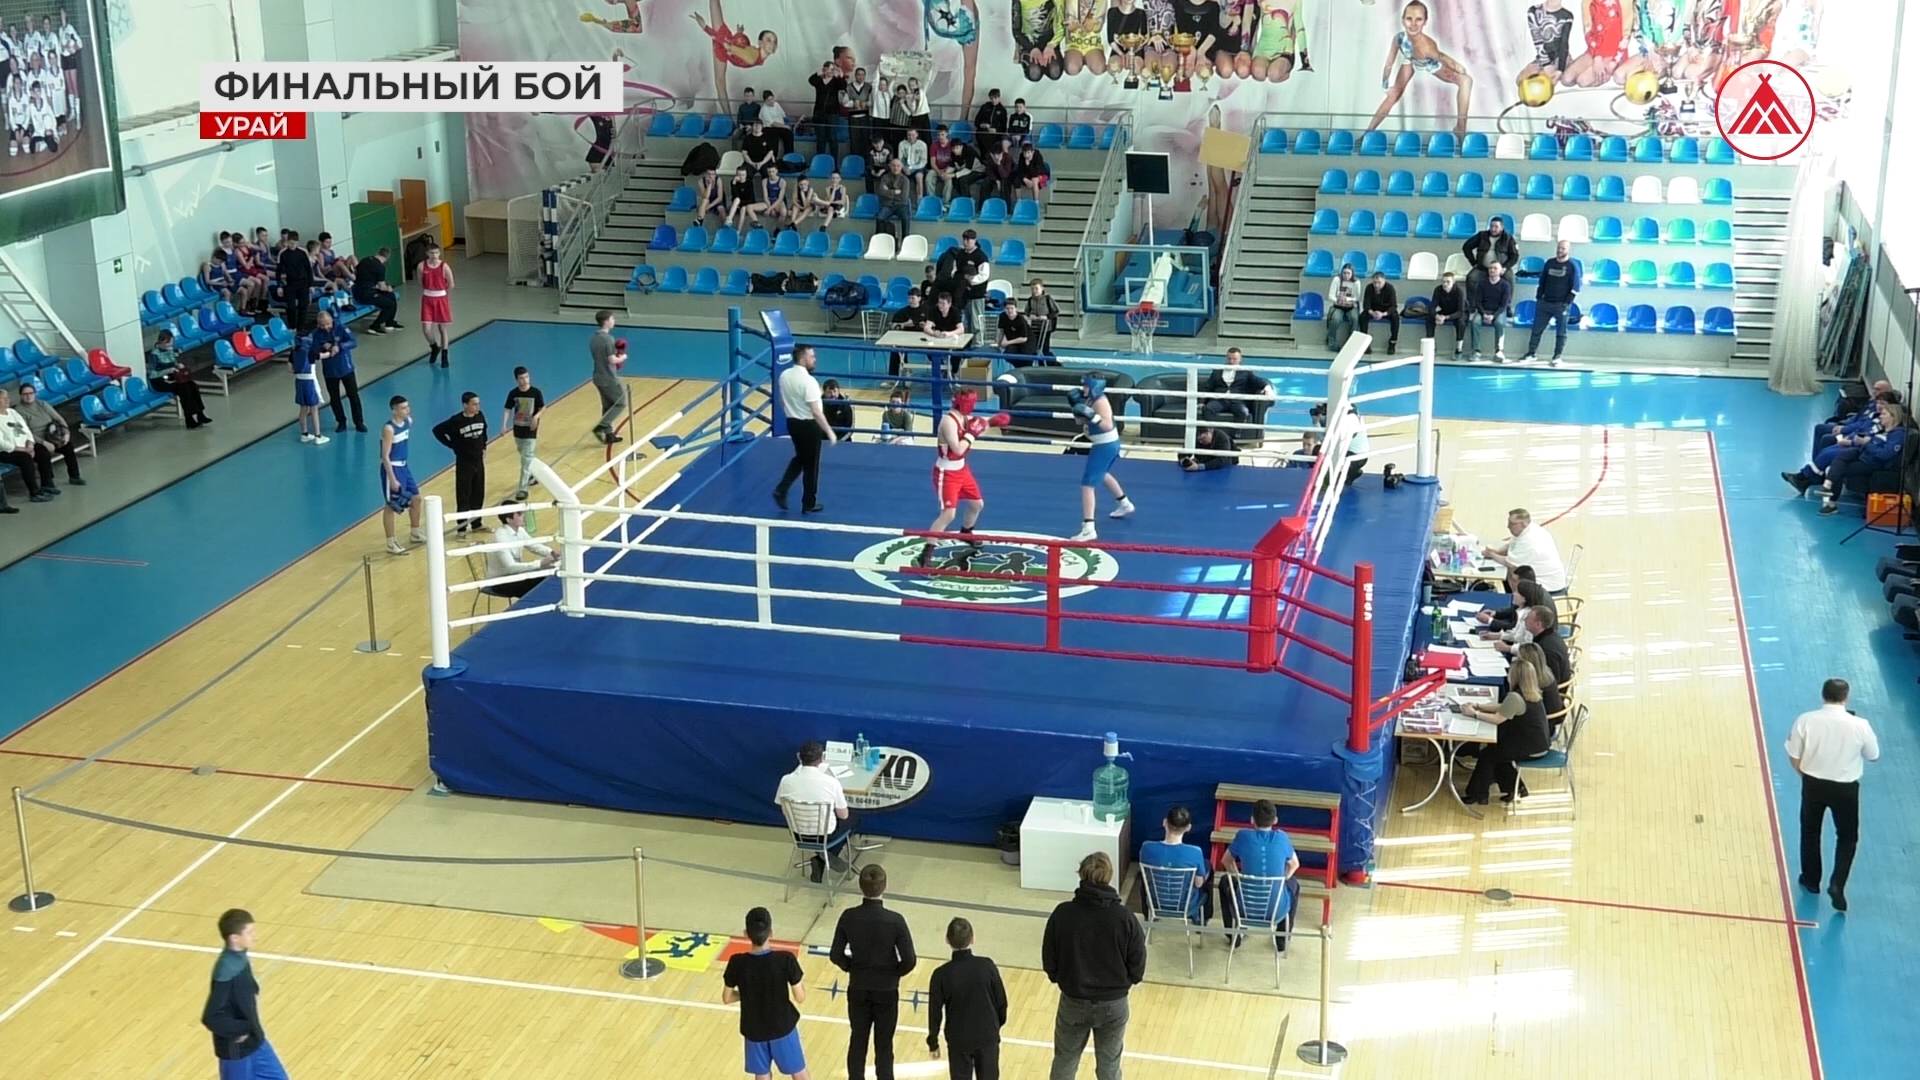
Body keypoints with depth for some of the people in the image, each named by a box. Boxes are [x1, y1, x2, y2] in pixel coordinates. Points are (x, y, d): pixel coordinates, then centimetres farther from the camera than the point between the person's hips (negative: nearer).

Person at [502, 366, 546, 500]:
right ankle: (532, 475, 45)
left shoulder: (536, 392, -12)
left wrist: (536, 416, -24)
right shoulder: (513, 393, -5)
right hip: (518, 429, 4)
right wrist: (504, 425, -17)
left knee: (526, 459, -7)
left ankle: (523, 488, -6)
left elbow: (543, 409, -4)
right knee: (525, 457, 20)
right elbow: (508, 410, -3)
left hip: (531, 431, -4)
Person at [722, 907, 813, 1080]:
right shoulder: (785, 960, -23)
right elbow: (800, 997, -14)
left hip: (754, 1031, 1)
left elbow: (727, 998, -4)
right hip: (783, 1027, -1)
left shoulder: (737, 963, -17)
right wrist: (801, 980, 5)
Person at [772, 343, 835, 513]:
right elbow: (816, 412, -24)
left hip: (792, 423, 7)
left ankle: (781, 490, 13)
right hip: (809, 426, -7)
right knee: (810, 465, 7)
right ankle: (809, 504, 17)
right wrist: (829, 431, -18)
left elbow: (782, 403, 12)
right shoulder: (808, 381, -24)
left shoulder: (784, 376, 0)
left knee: (800, 458, 25)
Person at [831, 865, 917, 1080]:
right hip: (886, 991, -2)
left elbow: (835, 955, -8)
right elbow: (909, 960, -19)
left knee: (857, 1041, 17)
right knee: (884, 1046, 10)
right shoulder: (895, 920, -20)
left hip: (858, 989, 2)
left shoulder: (848, 917, -13)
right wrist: (895, 972, 2)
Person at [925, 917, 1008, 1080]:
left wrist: (933, 1042, 7)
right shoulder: (987, 966, -12)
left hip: (959, 1040, -1)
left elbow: (935, 1012, -8)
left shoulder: (941, 974, -15)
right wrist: (997, 1025, 16)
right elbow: (1001, 1001, -2)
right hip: (988, 1037, 1)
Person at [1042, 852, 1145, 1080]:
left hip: (1073, 1001, 1)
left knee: (1064, 1060, 21)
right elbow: (1138, 967, -8)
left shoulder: (1062, 914, -15)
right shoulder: (1125, 918, -18)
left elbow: (1049, 961, -5)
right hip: (1113, 1004, -1)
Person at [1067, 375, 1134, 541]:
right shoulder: (1091, 399, 2)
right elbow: (1082, 420, 10)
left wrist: (1092, 415, -45)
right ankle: (1125, 505, 57)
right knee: (1102, 474, 36)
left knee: (1087, 484, -15)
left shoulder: (1100, 402, -25)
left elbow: (1108, 425, -35)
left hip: (1105, 446, -11)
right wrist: (1075, 405, -4)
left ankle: (1088, 529, -22)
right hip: (1107, 445, 11)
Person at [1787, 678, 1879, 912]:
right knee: (1847, 837, 18)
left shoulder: (1806, 720, -14)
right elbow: (1873, 756, -1)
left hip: (1813, 784, 1)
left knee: (1810, 832, 22)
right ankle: (1837, 884, 4)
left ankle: (1811, 880, 35)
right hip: (1845, 788, -1)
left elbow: (1794, 756, -7)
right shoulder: (1859, 725, -16)